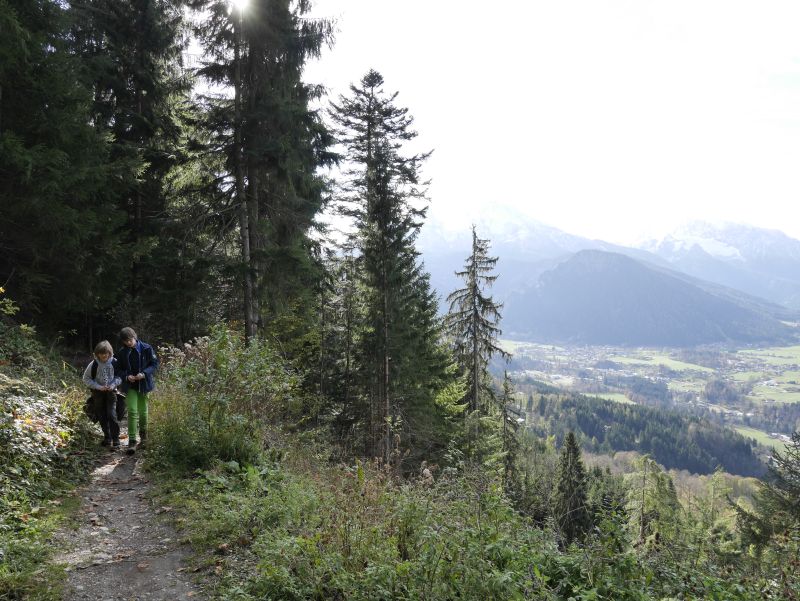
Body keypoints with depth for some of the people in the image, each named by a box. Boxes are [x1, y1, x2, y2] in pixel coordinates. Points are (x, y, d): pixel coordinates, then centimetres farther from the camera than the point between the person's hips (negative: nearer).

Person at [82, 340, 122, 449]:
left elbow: (119, 376, 3)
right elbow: (86, 378, -1)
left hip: (111, 392, -2)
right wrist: (98, 387, -12)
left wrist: (113, 385, -15)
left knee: (112, 415, -12)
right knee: (102, 416, 8)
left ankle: (116, 440, -9)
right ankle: (107, 438, 23)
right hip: (98, 393, 2)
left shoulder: (114, 363, -7)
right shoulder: (94, 364, -8)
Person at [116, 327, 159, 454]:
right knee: (132, 411, -13)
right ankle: (132, 442, -12)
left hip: (143, 384, 0)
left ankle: (143, 437, 35)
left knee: (143, 411, 11)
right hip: (130, 386, 0)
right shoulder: (121, 353, 0)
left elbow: (154, 364, -3)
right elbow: (119, 369, 8)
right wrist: (126, 376, -13)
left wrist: (144, 373, -19)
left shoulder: (146, 348, -6)